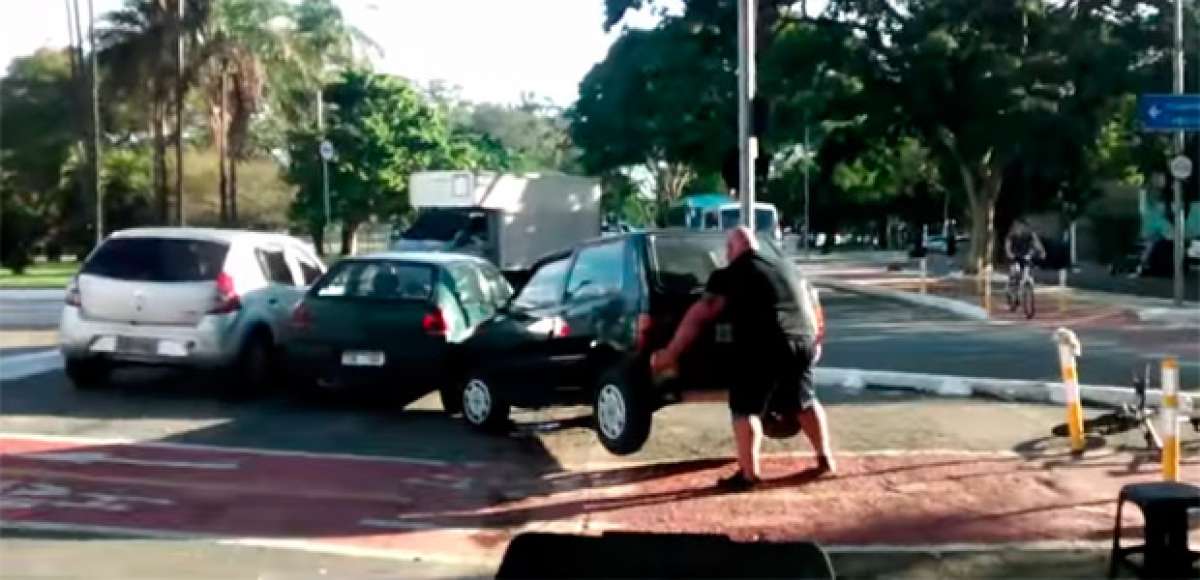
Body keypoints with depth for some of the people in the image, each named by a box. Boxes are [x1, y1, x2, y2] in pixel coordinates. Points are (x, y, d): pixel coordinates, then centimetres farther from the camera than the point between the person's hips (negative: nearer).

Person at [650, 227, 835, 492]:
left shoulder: (731, 275, 3)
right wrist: (810, 338, 49)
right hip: (803, 342, 7)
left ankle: (749, 474, 2)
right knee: (805, 402, 23)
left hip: (764, 348, -7)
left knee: (746, 409, 3)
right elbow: (806, 310, 34)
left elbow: (697, 317, -1)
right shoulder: (784, 270, 22)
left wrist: (670, 354, 2)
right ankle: (825, 458, 31)